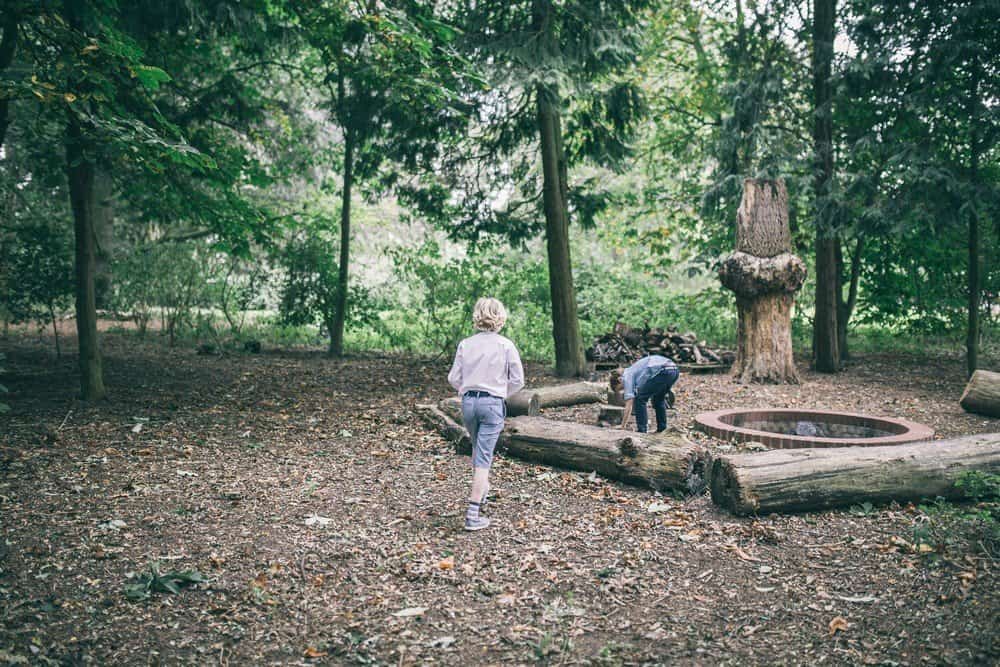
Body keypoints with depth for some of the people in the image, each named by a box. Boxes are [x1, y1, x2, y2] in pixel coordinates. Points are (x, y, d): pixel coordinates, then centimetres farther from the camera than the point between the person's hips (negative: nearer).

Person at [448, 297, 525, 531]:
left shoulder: (465, 344, 0)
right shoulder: (506, 345, -7)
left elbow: (454, 378, 2)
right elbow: (517, 380, -3)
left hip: (468, 401, 3)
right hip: (493, 402, -3)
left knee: (478, 448, 26)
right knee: (483, 456, -2)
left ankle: (482, 491, 40)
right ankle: (473, 514, -3)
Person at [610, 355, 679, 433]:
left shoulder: (627, 376, 5)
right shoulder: (634, 370, 30)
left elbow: (629, 405, -1)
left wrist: (623, 427, 2)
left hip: (662, 372, -9)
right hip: (674, 371, 9)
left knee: (639, 399, 5)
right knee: (658, 398, 29)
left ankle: (642, 430, 5)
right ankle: (662, 429, 28)